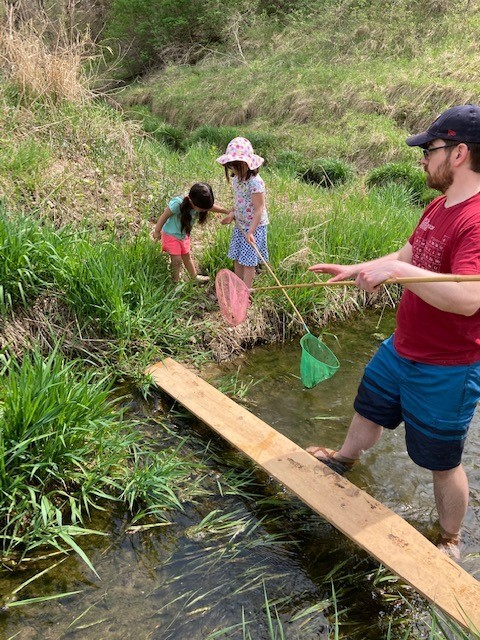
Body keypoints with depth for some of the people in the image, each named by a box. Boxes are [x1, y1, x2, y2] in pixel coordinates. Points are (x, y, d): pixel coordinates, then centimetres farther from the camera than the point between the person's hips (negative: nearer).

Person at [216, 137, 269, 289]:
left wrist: (250, 232, -27)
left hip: (253, 226, -8)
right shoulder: (236, 179, 1)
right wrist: (232, 214, -3)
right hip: (240, 225, 8)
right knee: (237, 258, 14)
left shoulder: (255, 183, -24)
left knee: (248, 261, -1)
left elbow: (259, 210, -24)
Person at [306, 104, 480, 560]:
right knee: (368, 409, 28)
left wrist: (397, 271, -38)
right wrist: (354, 270, 9)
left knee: (442, 462, 10)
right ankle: (343, 460, 58)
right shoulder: (439, 206, 3)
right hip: (400, 350, 9)